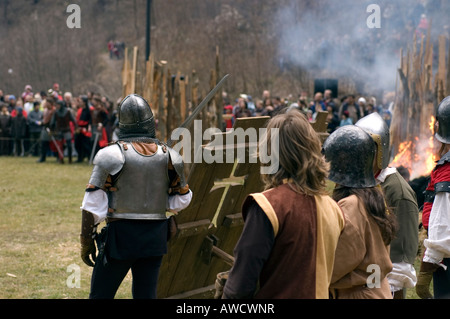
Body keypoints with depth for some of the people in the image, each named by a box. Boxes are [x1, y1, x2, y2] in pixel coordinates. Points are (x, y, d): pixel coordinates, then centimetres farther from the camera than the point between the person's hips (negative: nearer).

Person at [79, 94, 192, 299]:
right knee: (146, 295, 12)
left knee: (100, 295, 5)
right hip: (155, 238, 4)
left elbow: (93, 203, -10)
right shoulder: (168, 155, 1)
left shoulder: (112, 154, -10)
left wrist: (86, 241, -3)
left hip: (120, 236, -4)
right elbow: (181, 201, 10)